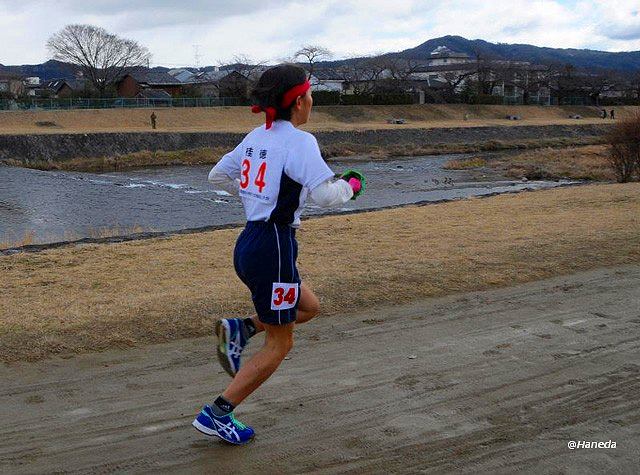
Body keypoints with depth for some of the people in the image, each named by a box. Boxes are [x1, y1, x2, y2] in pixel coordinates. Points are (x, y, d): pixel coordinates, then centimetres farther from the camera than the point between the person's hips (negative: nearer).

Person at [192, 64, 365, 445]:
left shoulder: (257, 136, 10)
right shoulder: (299, 141, -14)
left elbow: (217, 175, 20)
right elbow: (326, 195, -23)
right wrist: (351, 185, -2)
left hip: (249, 242, 9)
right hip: (273, 247, -9)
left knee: (309, 307, 26)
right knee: (280, 344, 6)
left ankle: (240, 329, 8)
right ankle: (217, 414, 9)